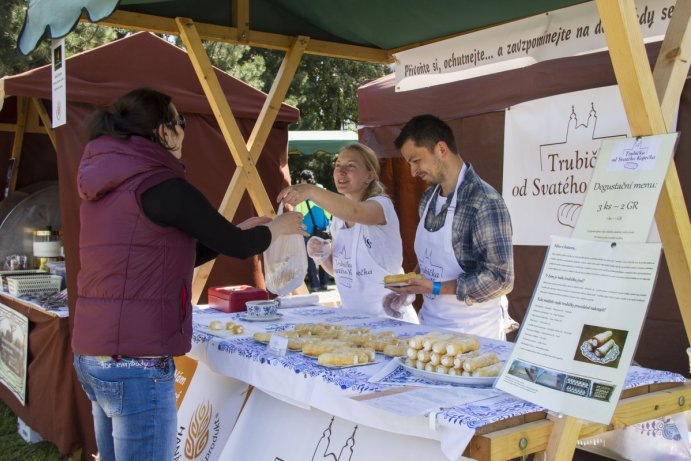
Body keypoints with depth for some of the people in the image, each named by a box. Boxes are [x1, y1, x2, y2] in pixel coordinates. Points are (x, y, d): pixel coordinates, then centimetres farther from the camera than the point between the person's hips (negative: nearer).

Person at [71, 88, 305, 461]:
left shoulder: (105, 186, 12)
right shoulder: (161, 185, -14)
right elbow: (236, 246, -5)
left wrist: (243, 230, 21)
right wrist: (278, 227, 15)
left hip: (90, 354, 9)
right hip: (136, 363, -9)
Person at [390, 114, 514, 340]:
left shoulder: (485, 202, -19)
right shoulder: (428, 199, 5)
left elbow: (500, 279, -21)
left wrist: (435, 287, -21)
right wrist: (410, 287, 0)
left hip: (472, 334, -6)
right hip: (429, 326, 7)